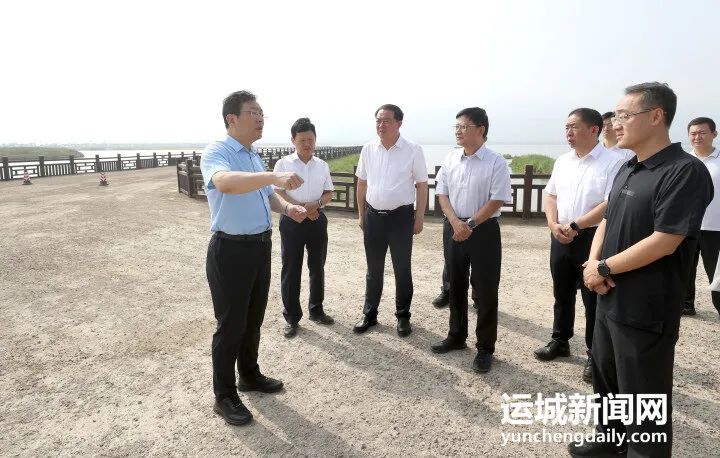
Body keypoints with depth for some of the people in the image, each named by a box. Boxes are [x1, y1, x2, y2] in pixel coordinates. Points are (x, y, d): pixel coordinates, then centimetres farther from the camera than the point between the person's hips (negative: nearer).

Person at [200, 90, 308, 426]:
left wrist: (287, 207, 0)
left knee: (254, 318, 20)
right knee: (231, 323, 3)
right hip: (230, 250, -8)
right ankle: (224, 396, 20)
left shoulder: (255, 156, 12)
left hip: (261, 246, 8)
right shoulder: (216, 152, -15)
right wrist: (275, 176, -49)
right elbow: (225, 183, -38)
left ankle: (249, 375, 39)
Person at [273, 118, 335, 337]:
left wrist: (316, 204, -13)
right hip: (292, 221, -4)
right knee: (290, 270, 2)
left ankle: (316, 310, 31)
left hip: (318, 220, 4)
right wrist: (302, 207, -18)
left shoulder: (322, 165, 6)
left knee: (317, 267, 14)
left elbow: (329, 193, 9)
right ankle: (291, 317, 16)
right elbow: (277, 193, -8)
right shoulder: (283, 164, -5)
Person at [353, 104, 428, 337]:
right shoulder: (368, 149, 3)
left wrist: (419, 218, -5)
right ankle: (369, 314, 28)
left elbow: (422, 185, -3)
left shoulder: (413, 150, -8)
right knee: (373, 270, 14)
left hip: (401, 216, -3)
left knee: (402, 270, 9)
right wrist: (361, 214, 12)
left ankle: (403, 316, 24)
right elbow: (362, 183, 11)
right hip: (373, 215, 3)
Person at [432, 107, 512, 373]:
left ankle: (485, 348, 16)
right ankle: (456, 336, 34)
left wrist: (470, 224, -17)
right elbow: (442, 193, 5)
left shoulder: (495, 162, -9)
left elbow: (497, 200, -13)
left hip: (483, 230, -5)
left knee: (485, 290, 2)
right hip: (453, 228, 5)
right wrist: (455, 222, -11)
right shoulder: (451, 159, 5)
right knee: (456, 285, 16)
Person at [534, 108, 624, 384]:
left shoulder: (612, 162, -11)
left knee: (593, 300, 4)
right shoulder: (563, 162, 10)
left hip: (593, 238, -6)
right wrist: (554, 226, -4)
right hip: (560, 238, 6)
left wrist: (574, 226, -17)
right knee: (562, 294, 17)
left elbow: (610, 205, -18)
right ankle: (560, 341, 33)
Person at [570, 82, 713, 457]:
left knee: (642, 395, 7)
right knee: (605, 375, 23)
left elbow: (664, 242, -23)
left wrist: (604, 268, -14)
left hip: (645, 309, -9)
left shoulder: (685, 171, -17)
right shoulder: (627, 169, 10)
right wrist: (592, 263, -4)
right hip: (610, 299, 9)